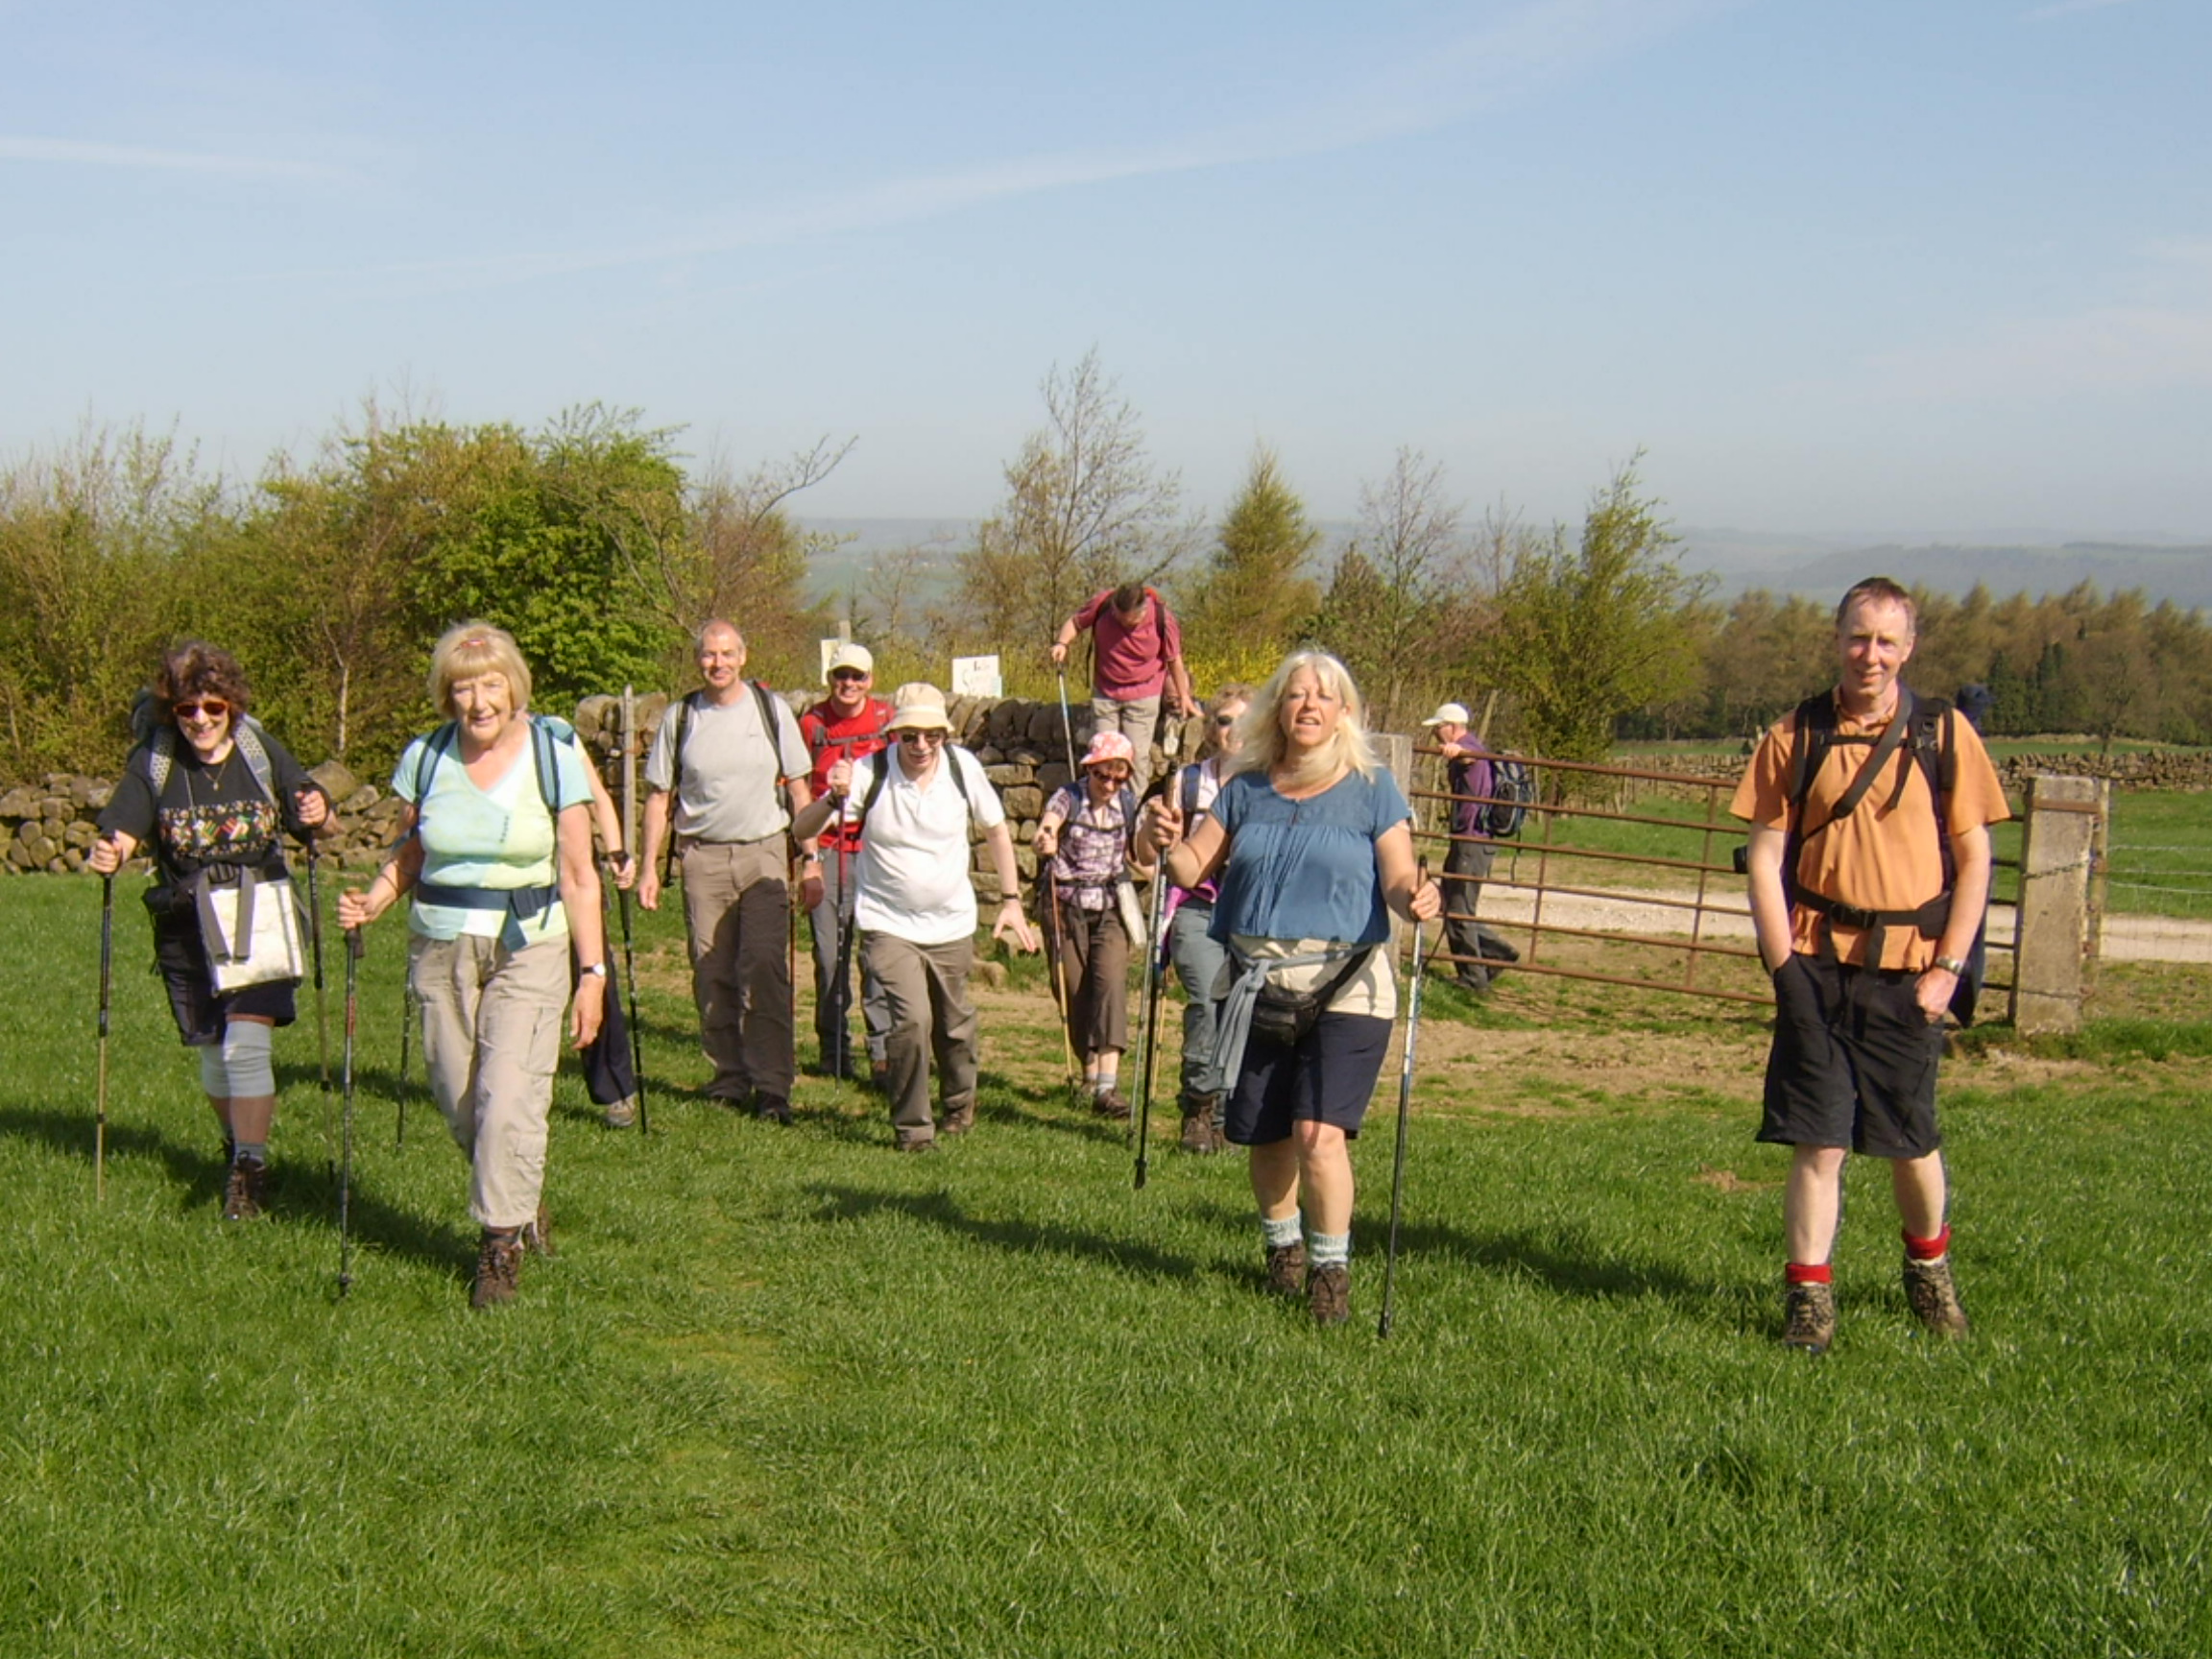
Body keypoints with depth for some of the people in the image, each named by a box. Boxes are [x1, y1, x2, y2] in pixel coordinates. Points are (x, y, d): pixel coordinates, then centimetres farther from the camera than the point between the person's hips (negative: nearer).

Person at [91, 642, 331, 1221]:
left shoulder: (262, 751, -2)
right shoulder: (152, 762, -2)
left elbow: (311, 814, 4)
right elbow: (122, 827, -11)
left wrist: (319, 814, -20)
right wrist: (107, 854, -34)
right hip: (187, 929, 2)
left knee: (246, 1045, -13)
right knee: (212, 1051, 12)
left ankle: (250, 1168, -1)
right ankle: (237, 1143, 37)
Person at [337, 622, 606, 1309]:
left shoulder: (554, 759, -5)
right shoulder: (424, 758, 1)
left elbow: (579, 877, -3)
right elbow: (408, 853, 12)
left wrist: (593, 971, -6)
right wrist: (370, 904, -7)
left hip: (528, 950, -3)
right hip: (440, 949, 3)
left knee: (509, 1098, -13)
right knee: (459, 1104, 7)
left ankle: (500, 1243, 2)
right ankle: (522, 1201, 33)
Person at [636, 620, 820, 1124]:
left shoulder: (770, 708, 3)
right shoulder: (680, 717, 4)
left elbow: (798, 787, 7)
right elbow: (658, 795, 9)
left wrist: (811, 859, 3)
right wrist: (649, 867, 4)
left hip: (764, 854, -2)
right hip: (702, 858, 2)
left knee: (765, 969, -11)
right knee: (712, 975, 4)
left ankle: (772, 1086, -7)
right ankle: (729, 1076, 17)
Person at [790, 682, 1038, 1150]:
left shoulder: (963, 767, -9)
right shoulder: (870, 773, -16)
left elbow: (996, 829, 7)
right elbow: (804, 829, -18)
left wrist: (1011, 900, 4)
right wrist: (835, 798, -38)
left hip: (951, 924, 3)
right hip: (888, 924, -3)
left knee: (954, 1025, 16)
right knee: (912, 1018, -19)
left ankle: (959, 1104, 45)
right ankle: (911, 1128, -1)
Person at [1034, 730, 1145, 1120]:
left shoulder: (1127, 802, 2)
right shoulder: (1069, 798, -8)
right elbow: (1048, 825, -29)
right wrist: (1044, 841, -51)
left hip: (1110, 908, 1)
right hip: (1067, 907, -1)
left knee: (1110, 982, -17)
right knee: (1074, 991, 4)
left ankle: (1108, 1085, -25)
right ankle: (1089, 1073, 27)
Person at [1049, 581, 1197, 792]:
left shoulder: (1163, 619, -21)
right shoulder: (1102, 604, -18)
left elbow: (1174, 660, -5)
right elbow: (1075, 623, 1)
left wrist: (1183, 695, 6)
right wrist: (1062, 643, -19)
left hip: (1143, 697, -2)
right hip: (1104, 693, 2)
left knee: (1137, 755, -5)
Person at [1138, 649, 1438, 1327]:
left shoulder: (1372, 789, 0)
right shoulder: (1246, 788, 9)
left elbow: (1399, 881, -5)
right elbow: (1193, 867, 8)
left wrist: (1416, 899, -27)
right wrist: (1165, 842, -14)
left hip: (1344, 986, -3)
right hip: (1256, 989, 3)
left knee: (1319, 1133, -15)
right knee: (1265, 1138, 10)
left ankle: (1331, 1268, 3)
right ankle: (1282, 1245, 37)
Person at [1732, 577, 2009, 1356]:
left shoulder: (1944, 735, 1)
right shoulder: (1795, 736, 2)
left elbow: (1974, 858, 3)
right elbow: (1764, 857, 2)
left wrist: (1947, 968, -3)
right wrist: (1784, 966, -6)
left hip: (1906, 969, 0)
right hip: (1819, 964, 0)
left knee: (1910, 1138, 11)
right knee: (1817, 1140, -2)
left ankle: (1929, 1263, 36)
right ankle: (1808, 1294, 7)